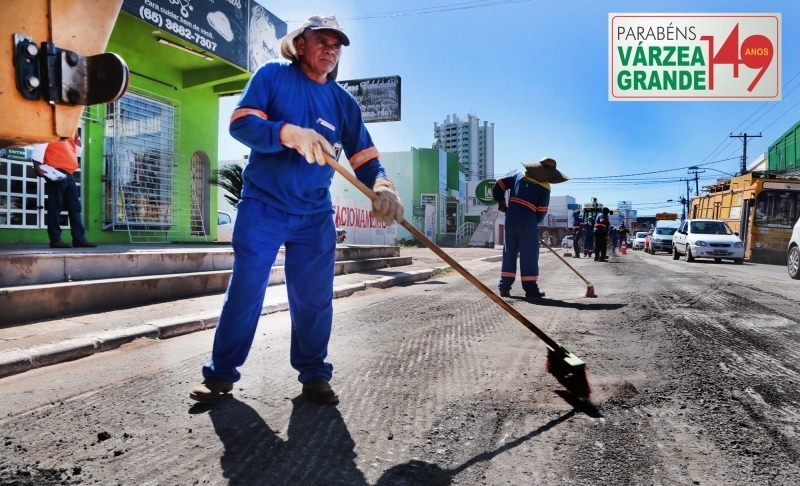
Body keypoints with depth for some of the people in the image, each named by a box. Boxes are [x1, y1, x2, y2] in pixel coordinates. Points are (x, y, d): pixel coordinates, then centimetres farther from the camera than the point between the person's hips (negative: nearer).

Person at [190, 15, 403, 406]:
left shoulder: (343, 102, 7)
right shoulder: (272, 75, 0)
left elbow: (364, 156, 0)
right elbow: (241, 123, -12)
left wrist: (380, 185, -22)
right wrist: (289, 133, -30)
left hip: (314, 216, 3)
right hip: (262, 208, -2)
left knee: (314, 298, 6)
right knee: (244, 292, 2)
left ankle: (314, 373, 23)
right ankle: (221, 373, 18)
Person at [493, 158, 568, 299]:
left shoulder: (519, 176, 10)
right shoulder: (544, 188, -4)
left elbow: (499, 185, 13)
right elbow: (541, 212, -4)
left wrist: (501, 202, 25)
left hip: (511, 221, 5)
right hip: (528, 224, -5)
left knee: (509, 254, 11)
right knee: (529, 256, 3)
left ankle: (504, 287, 12)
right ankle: (531, 289, 6)